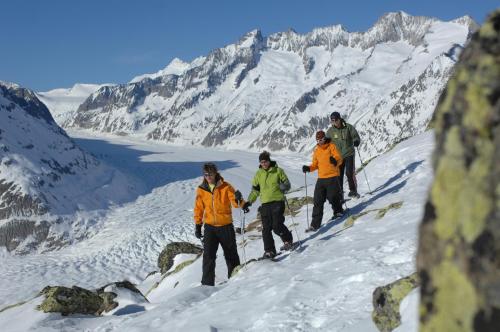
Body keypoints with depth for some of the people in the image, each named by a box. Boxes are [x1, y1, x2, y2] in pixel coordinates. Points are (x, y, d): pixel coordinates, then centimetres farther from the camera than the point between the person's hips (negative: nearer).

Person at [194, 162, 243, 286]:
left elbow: (236, 204, -13)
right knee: (208, 256, -11)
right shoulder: (201, 190, 1)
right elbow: (199, 208, 10)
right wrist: (198, 225, 8)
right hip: (210, 227, 1)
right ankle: (207, 283, -9)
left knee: (231, 255, 12)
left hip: (226, 226, -1)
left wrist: (238, 199, -35)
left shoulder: (226, 187, -7)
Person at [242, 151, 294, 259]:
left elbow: (287, 184, 5)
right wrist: (248, 202, 9)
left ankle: (288, 241, 11)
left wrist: (283, 186, -18)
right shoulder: (258, 174, 13)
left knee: (277, 226, -14)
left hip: (278, 201, -4)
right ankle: (269, 251, 5)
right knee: (266, 229, -2)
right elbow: (255, 190, 19)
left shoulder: (278, 171, 3)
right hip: (265, 204, 4)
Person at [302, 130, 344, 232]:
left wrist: (335, 160, -32)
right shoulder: (316, 150, 14)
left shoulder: (331, 146, -2)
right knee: (318, 201, 0)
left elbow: (339, 158, -10)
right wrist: (308, 168, -1)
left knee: (333, 197, 0)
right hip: (321, 178, 5)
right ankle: (315, 224, 0)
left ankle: (338, 212, 32)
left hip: (332, 177, -5)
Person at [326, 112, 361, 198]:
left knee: (349, 173, -11)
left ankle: (353, 190, 5)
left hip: (349, 154, -2)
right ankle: (340, 194, 12)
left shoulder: (348, 127, -5)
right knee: (339, 175, 3)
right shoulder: (330, 131, 1)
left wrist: (356, 141, -23)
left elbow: (356, 136, -2)